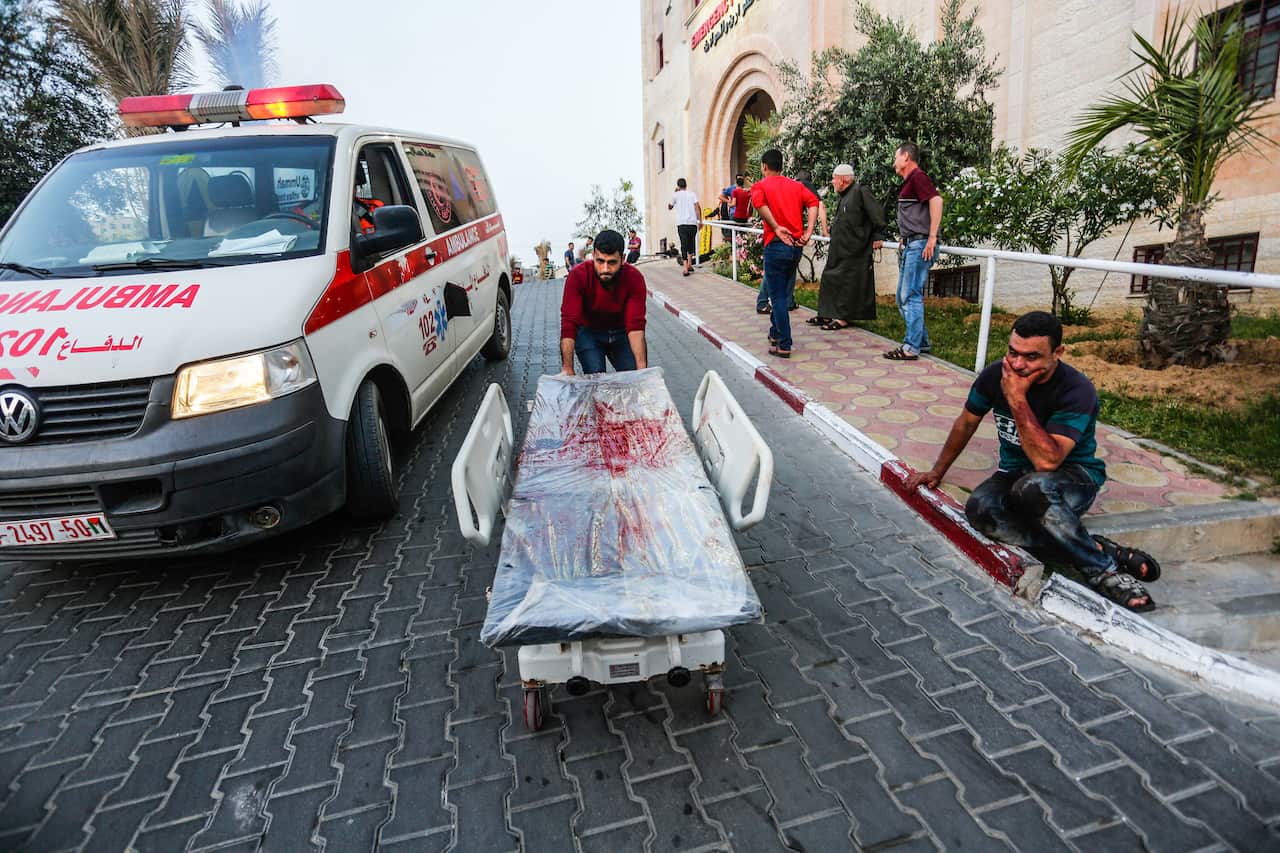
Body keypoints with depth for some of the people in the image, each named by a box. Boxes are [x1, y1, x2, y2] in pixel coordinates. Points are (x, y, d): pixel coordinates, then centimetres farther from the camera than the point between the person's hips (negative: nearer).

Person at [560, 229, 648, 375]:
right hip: (588, 332, -1)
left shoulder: (634, 278, -23)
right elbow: (569, 324, -32)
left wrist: (642, 367, -41)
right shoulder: (578, 276, -27)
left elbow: (636, 326, -29)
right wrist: (567, 369, -41)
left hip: (621, 332, 2)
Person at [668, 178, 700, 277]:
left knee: (684, 245, -4)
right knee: (691, 243, 19)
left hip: (681, 223, -1)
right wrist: (700, 220, -1)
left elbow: (669, 207, 21)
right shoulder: (692, 194, 10)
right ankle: (689, 264, 19)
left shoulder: (676, 195, 7)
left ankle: (686, 269, -15)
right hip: (692, 222, 1)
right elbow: (697, 206, -2)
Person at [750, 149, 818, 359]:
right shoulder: (796, 185, 15)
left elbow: (759, 202, -21)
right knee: (782, 293, 20)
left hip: (776, 245, -5)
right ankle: (775, 333, 33)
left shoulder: (760, 186, 2)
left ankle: (784, 345, -2)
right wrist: (808, 232, -8)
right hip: (797, 245, 5)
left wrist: (776, 228, -16)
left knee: (778, 297, -1)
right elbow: (813, 202, -3)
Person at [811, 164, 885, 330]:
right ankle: (826, 315, 18)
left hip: (854, 250, -9)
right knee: (830, 278, 11)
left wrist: (878, 236, -13)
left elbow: (877, 212, -14)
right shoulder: (841, 196, 15)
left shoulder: (860, 191, -12)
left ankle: (844, 318, 1)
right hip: (838, 248, 9)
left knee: (848, 282, -4)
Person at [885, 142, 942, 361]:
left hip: (919, 245, -10)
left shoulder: (917, 176, -9)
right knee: (904, 296, 13)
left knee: (911, 296, -9)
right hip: (910, 246, 10)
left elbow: (936, 200, -22)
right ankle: (921, 341, 21)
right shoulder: (908, 182, 21)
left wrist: (932, 238, -25)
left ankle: (911, 348, -5)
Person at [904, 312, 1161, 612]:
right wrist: (937, 471, 16)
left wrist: (1017, 398, -33)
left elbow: (1047, 461, -33)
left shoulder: (1076, 390, -22)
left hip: (1073, 477, -4)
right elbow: (966, 422, 10)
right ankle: (1101, 550, -24)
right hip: (1016, 473, 5)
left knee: (1033, 488, -42)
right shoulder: (996, 374, -8)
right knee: (980, 508, -32)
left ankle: (1103, 569, -22)